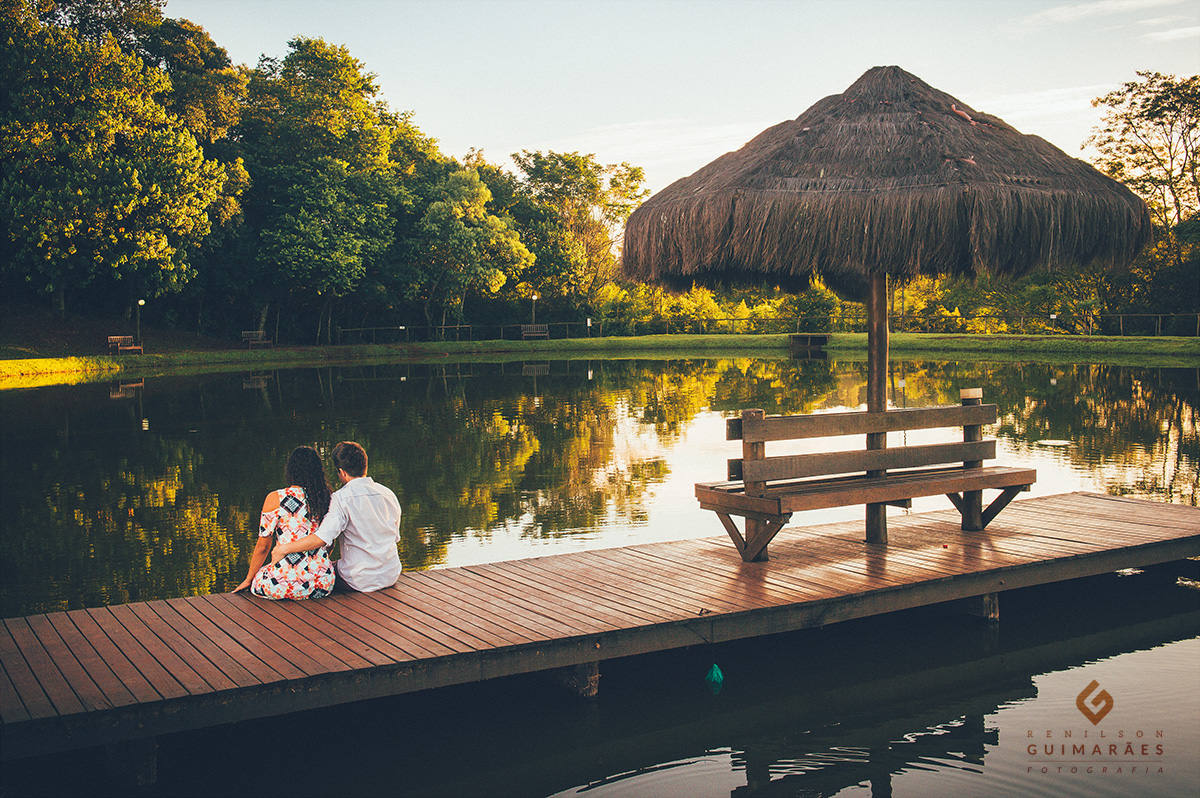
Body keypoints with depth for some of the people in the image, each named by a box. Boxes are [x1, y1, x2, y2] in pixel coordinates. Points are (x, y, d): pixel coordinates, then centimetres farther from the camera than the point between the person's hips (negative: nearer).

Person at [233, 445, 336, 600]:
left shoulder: (275, 498, -6)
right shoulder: (326, 498, 3)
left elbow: (263, 547, 0)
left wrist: (248, 580, 15)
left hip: (284, 585, -4)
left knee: (256, 580, 26)